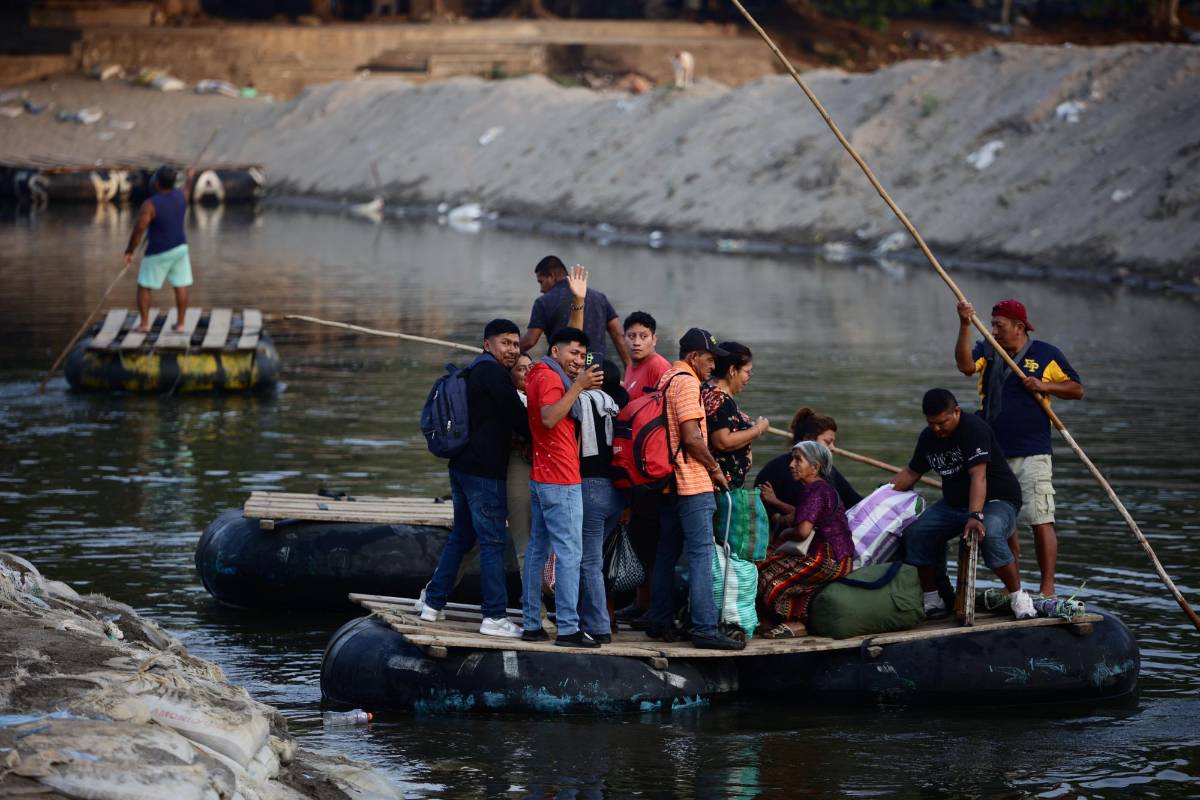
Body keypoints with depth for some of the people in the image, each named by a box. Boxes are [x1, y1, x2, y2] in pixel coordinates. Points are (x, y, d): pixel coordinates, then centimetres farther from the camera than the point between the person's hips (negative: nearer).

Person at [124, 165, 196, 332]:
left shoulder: (150, 204, -22)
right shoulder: (180, 196, -3)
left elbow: (139, 229, -27)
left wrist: (129, 251, -19)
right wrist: (190, 178, 41)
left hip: (158, 253, -5)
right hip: (179, 248, 5)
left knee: (144, 287, 7)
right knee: (181, 286, 8)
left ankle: (144, 322, 2)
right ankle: (180, 323, 7)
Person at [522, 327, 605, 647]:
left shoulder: (541, 375, 19)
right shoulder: (550, 377, -13)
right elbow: (549, 417, -28)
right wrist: (578, 385, -28)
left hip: (541, 477, 11)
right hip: (561, 479, -11)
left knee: (537, 550, 10)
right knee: (569, 553, -10)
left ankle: (532, 624, 12)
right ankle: (568, 629, -12)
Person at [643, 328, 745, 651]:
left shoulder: (665, 380, 17)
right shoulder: (687, 383, -12)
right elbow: (692, 438, -19)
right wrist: (716, 469, -7)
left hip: (668, 480, 10)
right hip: (692, 482, -10)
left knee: (667, 552, 14)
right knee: (701, 554, -10)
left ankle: (660, 622, 19)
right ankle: (705, 629, -14)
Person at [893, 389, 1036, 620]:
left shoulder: (974, 428, -22)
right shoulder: (928, 437, 3)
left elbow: (978, 476, -32)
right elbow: (911, 473, 16)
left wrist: (975, 516, -43)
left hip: (997, 499, -7)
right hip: (954, 503, 7)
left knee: (989, 534, -39)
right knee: (915, 532, -14)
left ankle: (1019, 598, -22)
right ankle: (931, 600, 0)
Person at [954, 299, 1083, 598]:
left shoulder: (1046, 354, 2)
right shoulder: (987, 351, 8)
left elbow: (1077, 389, 6)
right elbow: (965, 365, -13)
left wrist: (1045, 386, -11)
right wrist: (965, 325, -23)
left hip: (1032, 453, -4)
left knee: (1040, 521, -10)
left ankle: (1047, 590, -8)